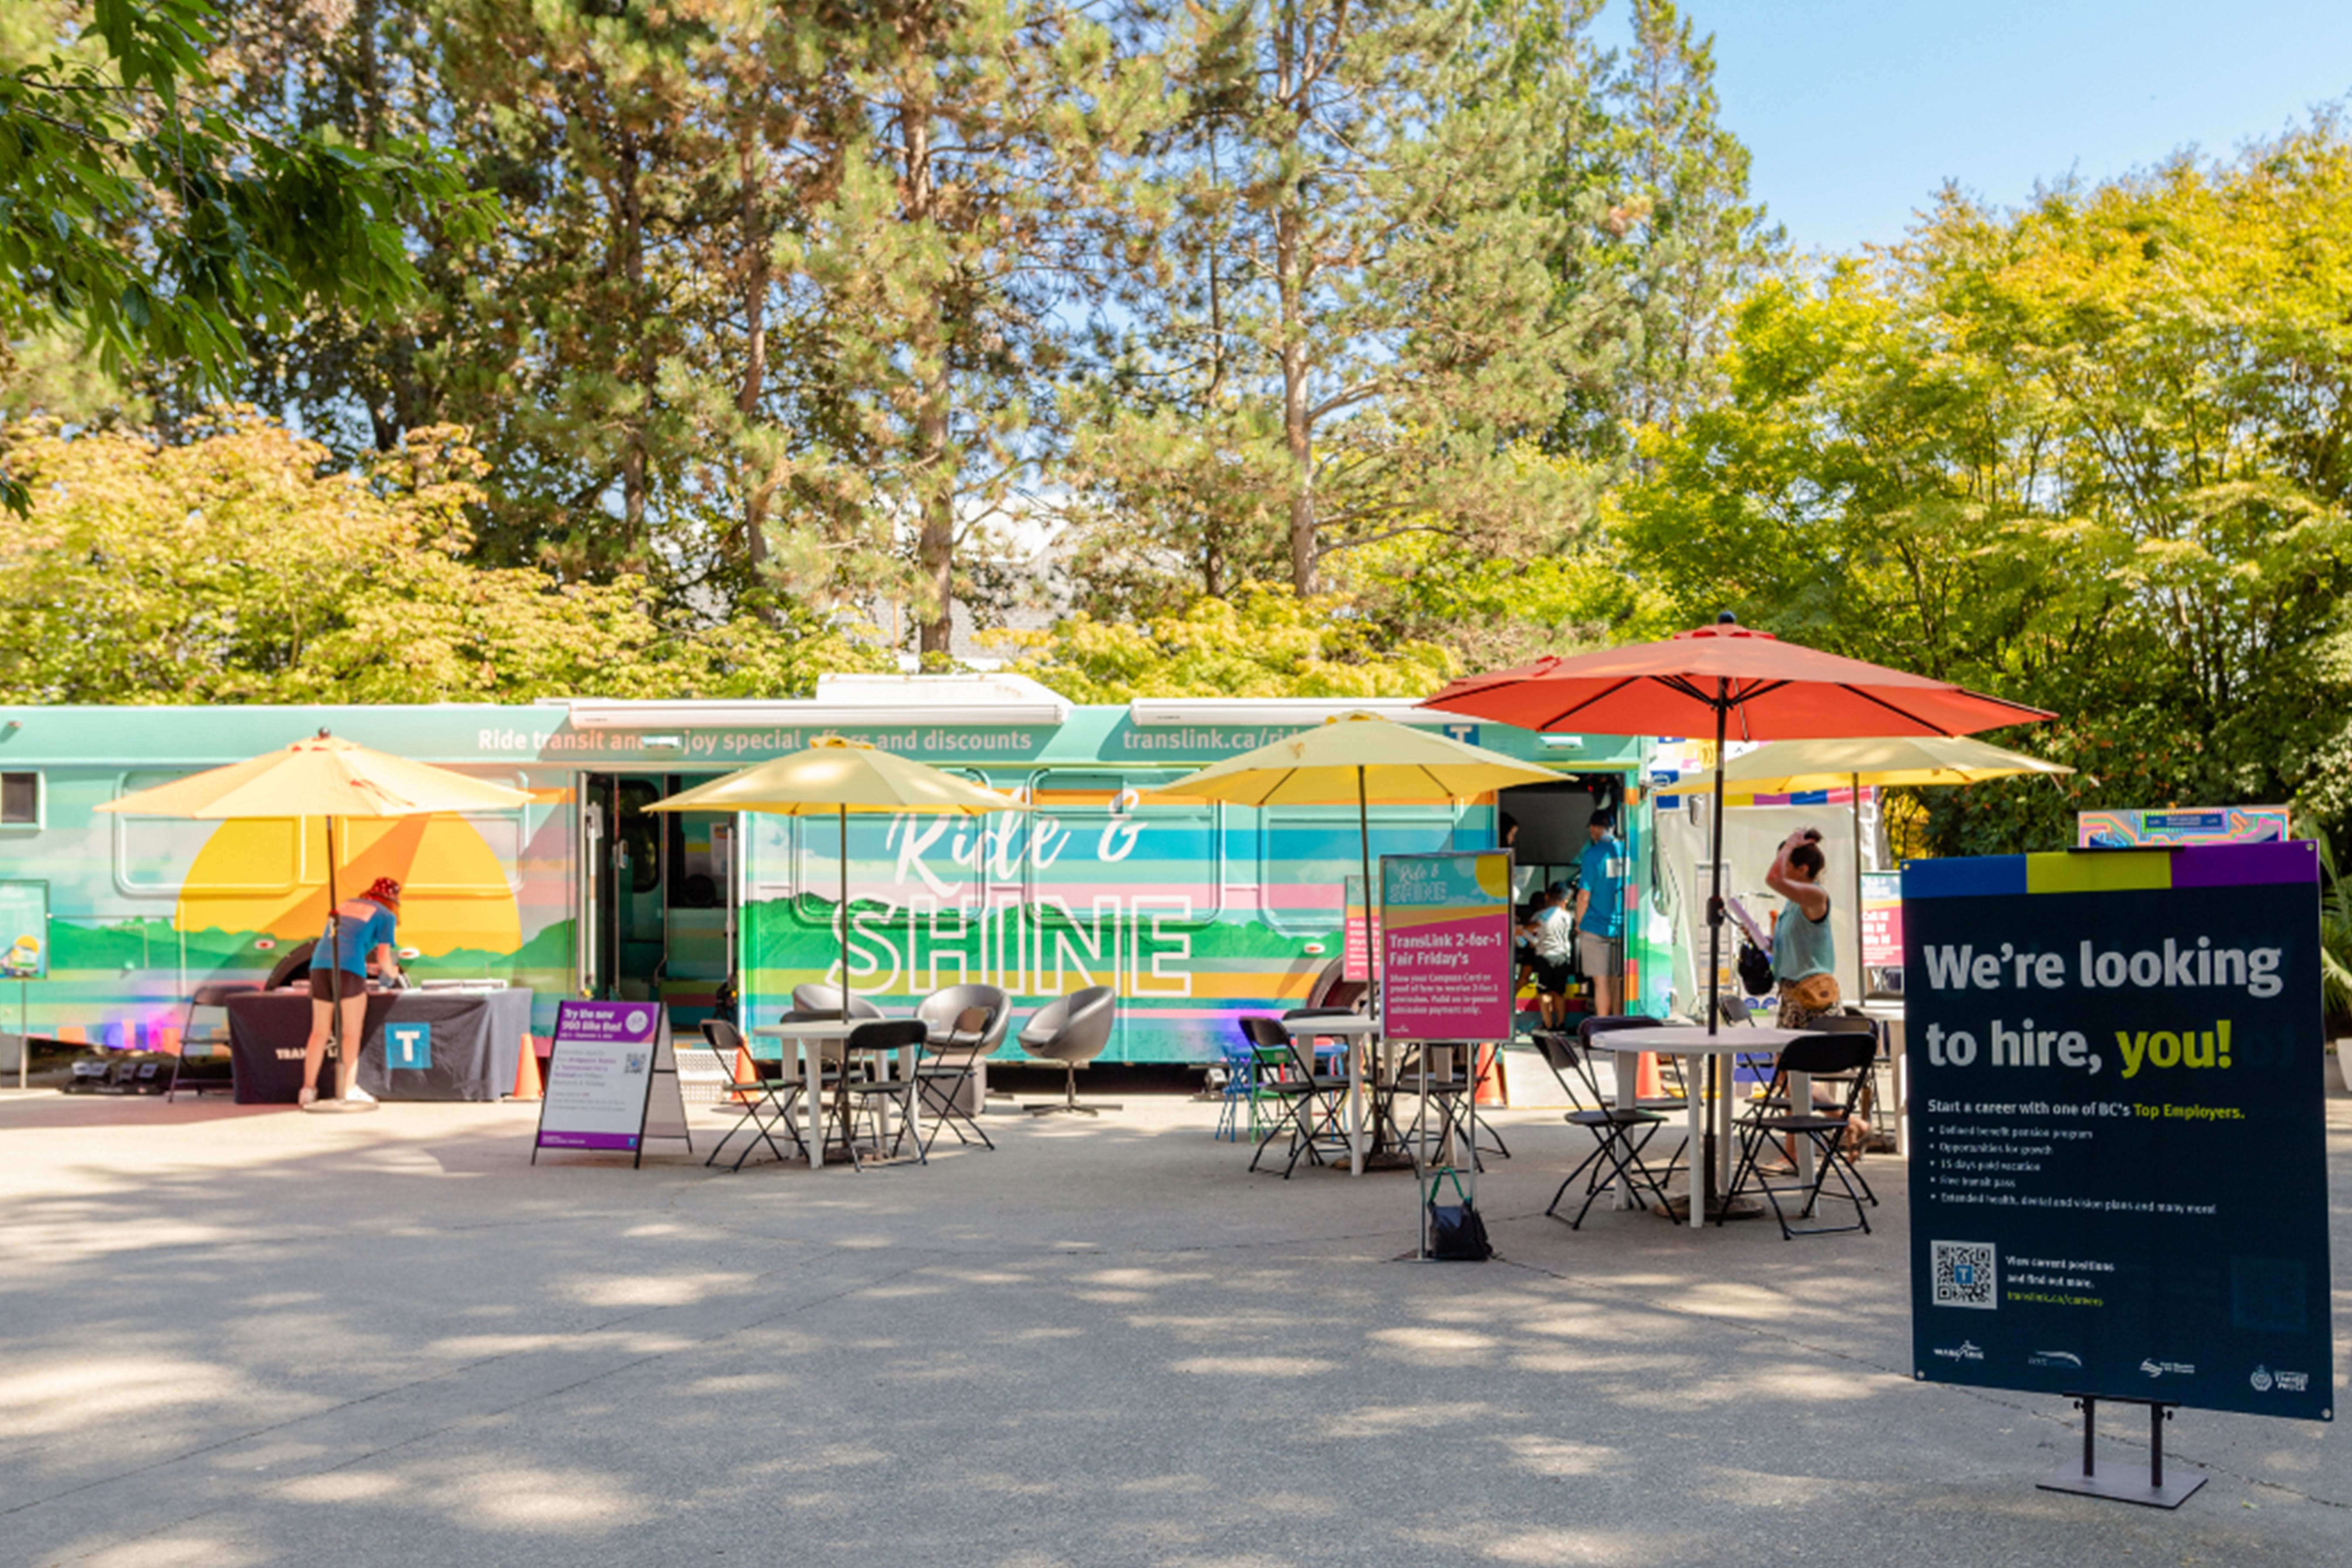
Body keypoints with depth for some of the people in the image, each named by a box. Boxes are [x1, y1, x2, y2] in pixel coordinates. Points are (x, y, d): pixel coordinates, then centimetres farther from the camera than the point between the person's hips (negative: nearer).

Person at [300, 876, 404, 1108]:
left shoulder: (345, 905, 26)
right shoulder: (386, 916, 9)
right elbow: (383, 957, 3)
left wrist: (369, 967, 36)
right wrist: (391, 973, 24)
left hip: (320, 965, 5)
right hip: (349, 969, -5)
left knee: (319, 1032, 10)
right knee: (352, 1033, 3)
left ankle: (308, 1090, 10)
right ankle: (348, 1089, 0)